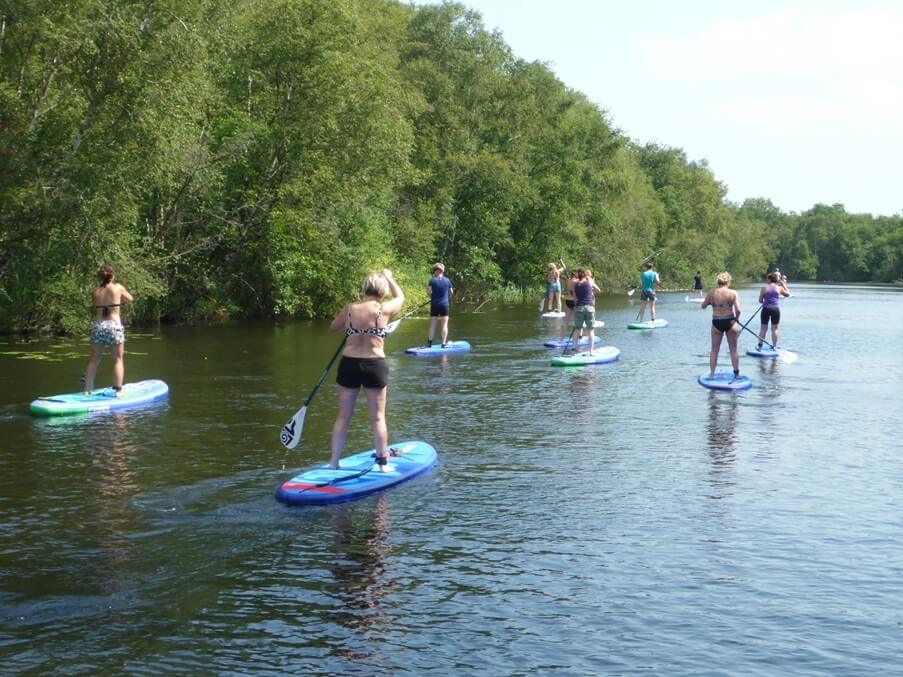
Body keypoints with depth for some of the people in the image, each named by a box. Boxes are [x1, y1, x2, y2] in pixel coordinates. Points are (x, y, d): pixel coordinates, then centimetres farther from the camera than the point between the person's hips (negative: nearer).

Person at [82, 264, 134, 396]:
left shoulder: (95, 292, 5)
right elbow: (130, 299, 12)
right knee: (118, 359, 6)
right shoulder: (118, 288, -3)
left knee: (94, 359, 13)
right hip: (114, 325, -3)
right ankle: (118, 390, 3)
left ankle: (86, 389, 15)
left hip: (97, 325, 3)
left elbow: (95, 309, 10)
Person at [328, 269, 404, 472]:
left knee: (343, 416, 11)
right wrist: (388, 277, 28)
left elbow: (334, 327, 18)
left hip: (348, 364, 2)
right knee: (378, 417, 7)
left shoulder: (349, 310, -2)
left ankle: (334, 462, 15)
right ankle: (383, 463, 12)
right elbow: (400, 297, 15)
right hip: (374, 366, -2)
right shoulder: (384, 310, -7)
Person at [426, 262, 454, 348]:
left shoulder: (432, 280, -5)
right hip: (444, 304, 0)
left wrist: (432, 297, 6)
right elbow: (451, 293, 6)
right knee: (444, 325, 2)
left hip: (434, 305, 0)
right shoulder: (447, 280, 1)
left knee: (432, 325, 7)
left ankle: (429, 342, 5)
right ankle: (444, 343, -1)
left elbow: (428, 292, -14)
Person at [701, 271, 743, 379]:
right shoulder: (733, 293, -9)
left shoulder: (712, 293, -4)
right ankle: (736, 373, 19)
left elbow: (703, 306, 7)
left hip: (716, 323, 1)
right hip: (730, 322, -1)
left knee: (714, 350, 12)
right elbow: (738, 310, -14)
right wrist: (737, 318, 5)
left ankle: (711, 373, 14)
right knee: (733, 349, 12)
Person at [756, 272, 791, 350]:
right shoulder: (779, 288, 3)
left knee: (763, 328, 6)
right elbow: (788, 294, 21)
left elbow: (760, 301, 4)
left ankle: (760, 345, 6)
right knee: (775, 328, 6)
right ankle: (774, 346, 7)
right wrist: (783, 285, 24)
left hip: (766, 308, 0)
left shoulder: (764, 288, 1)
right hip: (776, 309, 0)